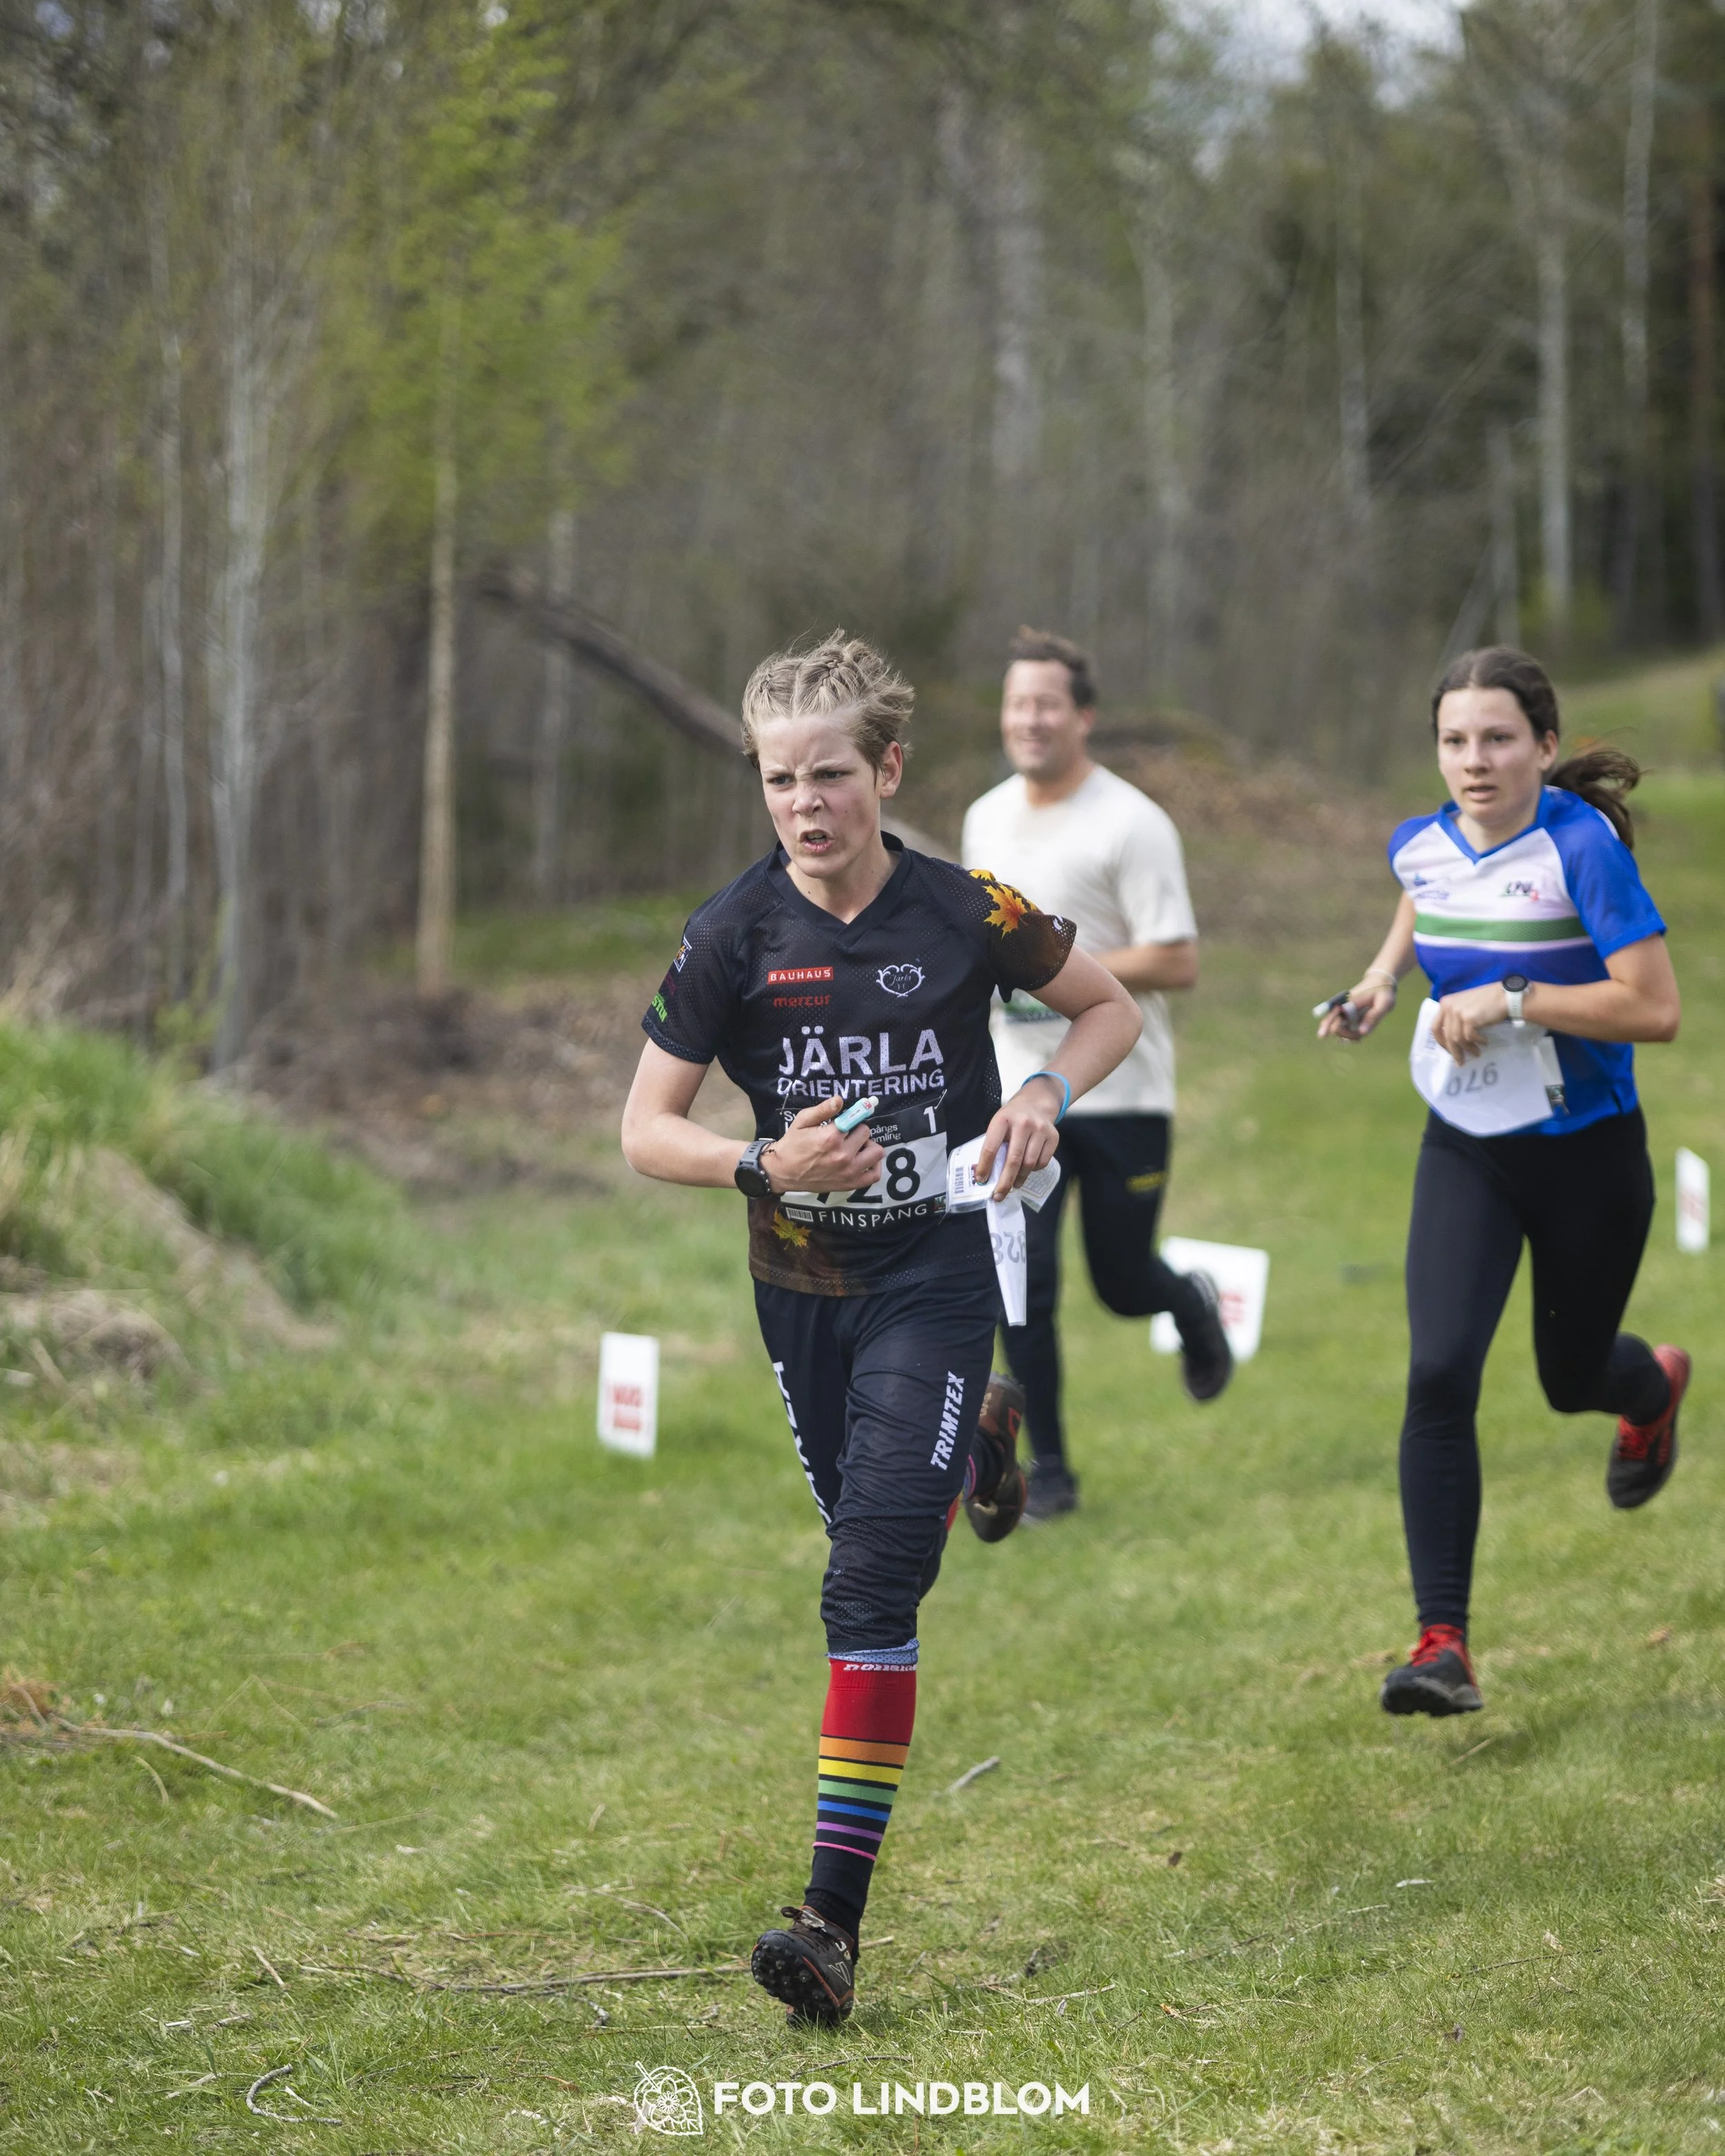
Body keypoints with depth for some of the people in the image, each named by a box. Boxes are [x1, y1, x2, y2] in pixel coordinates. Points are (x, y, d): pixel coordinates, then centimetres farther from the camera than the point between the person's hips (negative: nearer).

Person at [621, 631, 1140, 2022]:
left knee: (873, 1581, -15)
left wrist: (1046, 1096, -12)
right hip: (800, 1283, 3)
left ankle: (838, 1912, -17)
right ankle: (979, 1438, 60)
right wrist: (767, 1163, -24)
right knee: (867, 1532, 22)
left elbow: (1112, 1010, 7)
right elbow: (646, 1129, -6)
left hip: (936, 1271, -3)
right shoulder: (734, 937, -8)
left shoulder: (966, 915, -10)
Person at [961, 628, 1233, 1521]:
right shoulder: (986, 819, 8)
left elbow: (1177, 962, -17)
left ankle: (1192, 1305, 43)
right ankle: (1048, 1469, 4)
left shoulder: (1131, 825, -13)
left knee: (1124, 1285, 6)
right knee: (1021, 1283, -7)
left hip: (1121, 1095, -4)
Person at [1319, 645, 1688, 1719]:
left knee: (1572, 1376, 16)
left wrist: (1511, 999, -27)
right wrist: (1382, 980, 6)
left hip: (1587, 1156, -3)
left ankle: (1657, 1387, 57)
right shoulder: (1422, 845, -3)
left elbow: (1656, 1009, -25)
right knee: (1439, 1376, -15)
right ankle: (1444, 1646, -13)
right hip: (1467, 1154, 3)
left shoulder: (1582, 846, -21)